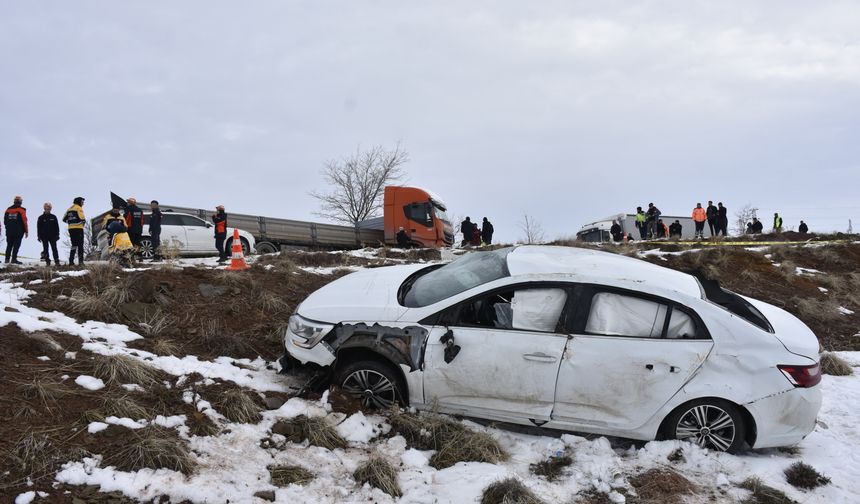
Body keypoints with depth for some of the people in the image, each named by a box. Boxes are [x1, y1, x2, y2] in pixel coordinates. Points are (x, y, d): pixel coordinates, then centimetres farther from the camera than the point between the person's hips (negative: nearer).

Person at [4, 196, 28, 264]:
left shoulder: (8, 209, 9)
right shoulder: (21, 210, -7)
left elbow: (5, 221, 13)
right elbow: (24, 221, -9)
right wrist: (26, 231, -4)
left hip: (9, 231, 5)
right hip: (18, 232, -5)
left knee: (9, 245, 12)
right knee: (16, 245, -4)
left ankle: (7, 259, 11)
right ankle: (14, 259, -10)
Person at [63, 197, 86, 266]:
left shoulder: (69, 209, 18)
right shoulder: (79, 208, -5)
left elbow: (64, 219, 18)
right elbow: (82, 217, -18)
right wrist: (84, 221, 2)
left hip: (71, 229, 7)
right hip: (78, 228, -7)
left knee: (74, 245, 13)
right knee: (80, 245, -4)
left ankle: (71, 261, 8)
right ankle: (80, 261, -10)